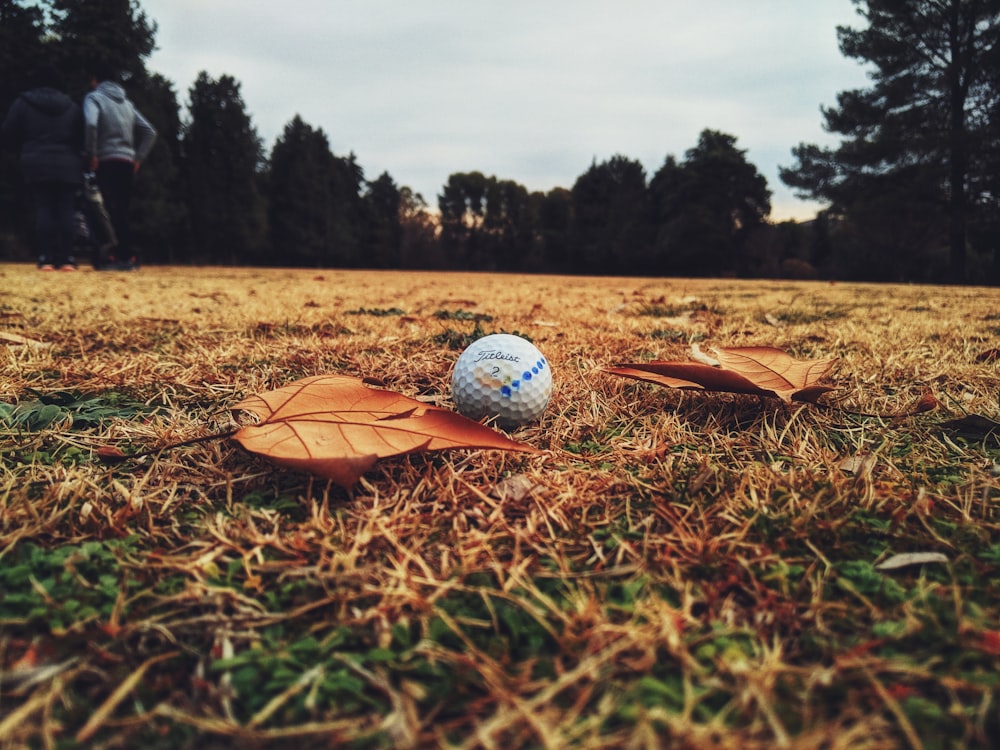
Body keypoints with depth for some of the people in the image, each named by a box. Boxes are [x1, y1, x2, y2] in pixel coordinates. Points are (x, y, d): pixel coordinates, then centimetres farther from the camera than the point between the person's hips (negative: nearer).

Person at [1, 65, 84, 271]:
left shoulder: (22, 103, 6)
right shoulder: (72, 106, 11)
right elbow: (83, 137, 8)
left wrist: (26, 148, 23)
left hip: (37, 165, -1)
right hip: (67, 165, 1)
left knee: (43, 209, -1)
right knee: (65, 210, -1)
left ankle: (46, 258, -7)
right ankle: (67, 258, -7)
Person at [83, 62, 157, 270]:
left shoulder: (94, 97, 1)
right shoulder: (126, 102, 20)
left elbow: (90, 123, -19)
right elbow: (150, 132, 17)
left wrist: (91, 153, -11)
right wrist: (138, 157, 14)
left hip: (106, 161, -6)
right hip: (127, 162, 6)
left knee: (112, 210, -9)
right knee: (121, 211, 10)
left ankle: (125, 256, -15)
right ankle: (126, 256, 8)